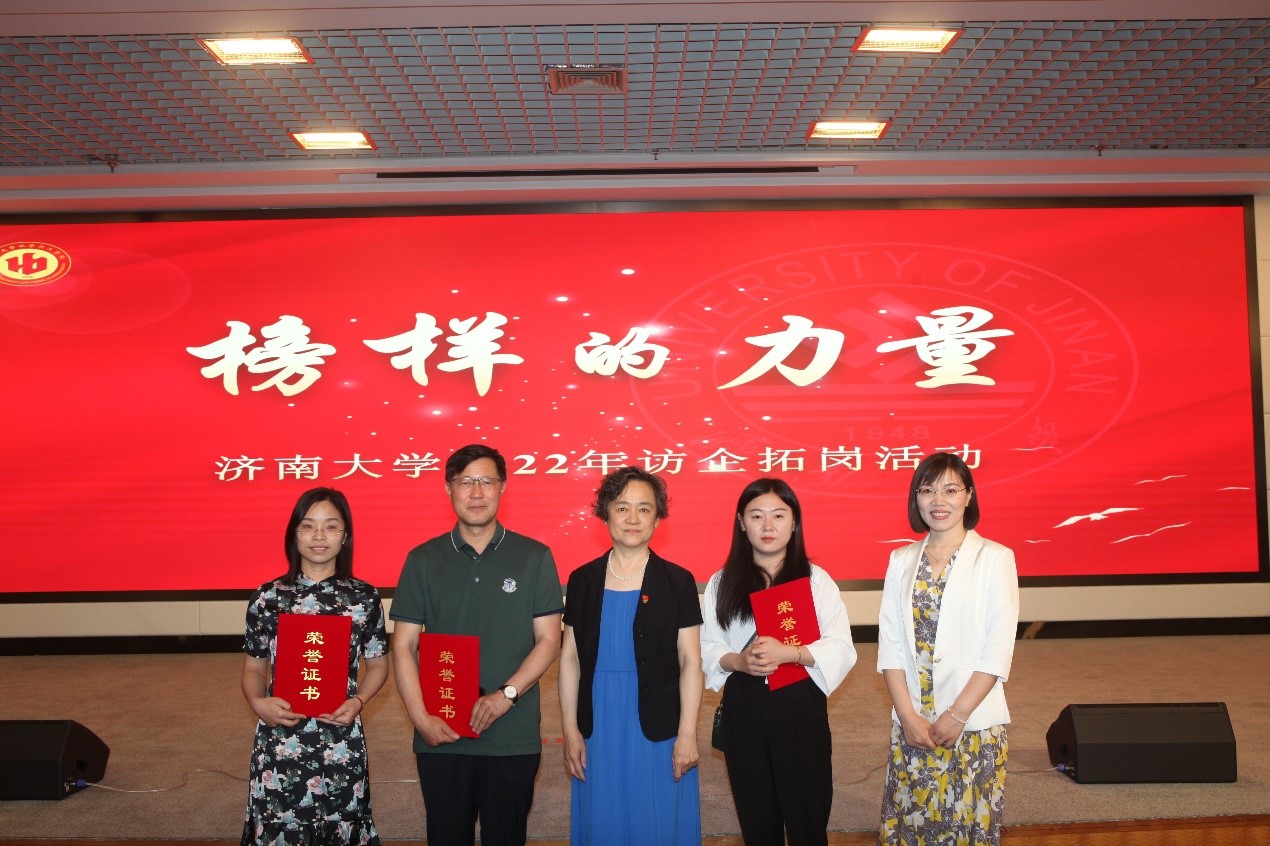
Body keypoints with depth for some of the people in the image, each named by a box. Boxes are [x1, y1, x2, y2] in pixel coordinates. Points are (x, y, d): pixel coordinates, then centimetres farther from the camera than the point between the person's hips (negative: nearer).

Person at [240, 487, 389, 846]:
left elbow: (378, 665, 8)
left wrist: (358, 701, -10)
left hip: (341, 743, 0)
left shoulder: (364, 597, 0)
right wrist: (258, 702, -11)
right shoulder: (267, 597, 1)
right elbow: (254, 668, 8)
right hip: (279, 742, 0)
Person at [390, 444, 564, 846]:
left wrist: (505, 695, -14)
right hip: (441, 737, 1)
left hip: (514, 737, -1)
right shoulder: (423, 560, 3)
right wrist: (421, 718, -9)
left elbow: (548, 640, -1)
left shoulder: (534, 557, 0)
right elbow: (404, 646, 2)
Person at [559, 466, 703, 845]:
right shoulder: (583, 580, 4)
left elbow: (690, 662, -2)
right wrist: (570, 730, 1)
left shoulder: (678, 581, -2)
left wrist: (687, 734, -7)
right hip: (597, 726, 2)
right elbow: (570, 659, 6)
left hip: (658, 728, -2)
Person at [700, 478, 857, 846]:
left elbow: (841, 648, -7)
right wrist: (739, 661, -17)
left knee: (807, 816, 4)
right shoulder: (722, 583, 5)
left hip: (801, 706, -2)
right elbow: (707, 647, 3)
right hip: (743, 709, 2)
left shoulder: (816, 579, -1)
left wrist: (788, 653, -21)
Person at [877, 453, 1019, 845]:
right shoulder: (902, 560, 5)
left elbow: (997, 651, -9)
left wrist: (957, 715, -12)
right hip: (911, 723, 3)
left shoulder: (994, 558, -5)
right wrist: (908, 716, -7)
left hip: (975, 724, -3)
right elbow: (890, 645, 2)